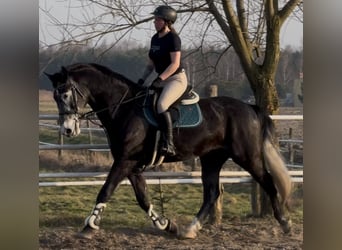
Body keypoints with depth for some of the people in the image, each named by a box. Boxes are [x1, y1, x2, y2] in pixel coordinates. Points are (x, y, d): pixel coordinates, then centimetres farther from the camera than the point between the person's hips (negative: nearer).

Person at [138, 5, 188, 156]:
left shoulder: (173, 38, -13)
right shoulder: (155, 39, 12)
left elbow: (175, 64, -19)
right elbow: (151, 63, 18)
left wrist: (160, 79, -26)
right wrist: (142, 79, 5)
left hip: (177, 79, -10)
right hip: (162, 80, 10)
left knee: (161, 105, -33)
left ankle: (169, 144, -32)